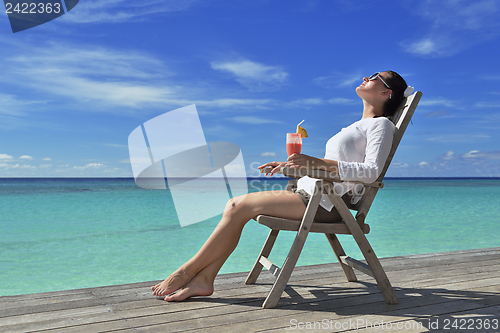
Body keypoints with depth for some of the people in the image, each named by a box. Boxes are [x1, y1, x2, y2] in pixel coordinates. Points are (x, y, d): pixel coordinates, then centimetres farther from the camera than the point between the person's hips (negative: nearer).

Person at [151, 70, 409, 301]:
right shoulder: (360, 125, 28)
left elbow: (371, 171, -17)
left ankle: (186, 271, -6)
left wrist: (318, 162, -27)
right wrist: (289, 165, 21)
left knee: (240, 206, -17)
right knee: (234, 205, -6)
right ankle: (203, 280, -8)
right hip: (310, 195, 9)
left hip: (325, 203, -9)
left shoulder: (381, 124, 0)